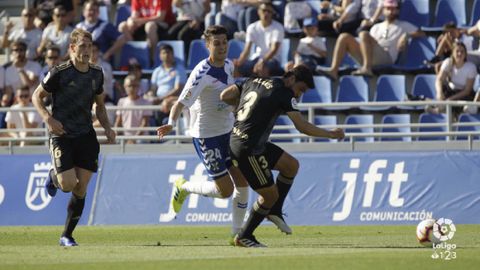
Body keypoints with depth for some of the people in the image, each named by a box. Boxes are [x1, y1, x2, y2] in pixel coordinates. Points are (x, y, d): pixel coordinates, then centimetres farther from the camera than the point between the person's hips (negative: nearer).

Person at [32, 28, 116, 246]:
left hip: (86, 137, 4)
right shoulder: (59, 73, -10)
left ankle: (67, 236, 12)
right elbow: (37, 96, -1)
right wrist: (48, 118, -18)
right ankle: (53, 176, 22)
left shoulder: (97, 74, 6)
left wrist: (107, 128, 4)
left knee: (81, 190, -1)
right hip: (61, 136, -4)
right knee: (68, 185, -15)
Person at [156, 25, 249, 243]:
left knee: (242, 182, 1)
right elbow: (181, 102, -30)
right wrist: (171, 123, -46)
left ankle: (237, 233, 13)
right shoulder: (202, 73, -23)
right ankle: (184, 187, 22)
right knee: (225, 190, -4)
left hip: (228, 131, 7)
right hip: (206, 136, -7)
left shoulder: (228, 65, 1)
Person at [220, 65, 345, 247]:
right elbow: (302, 126, -16)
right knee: (270, 194, 2)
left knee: (291, 165, 15)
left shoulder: (254, 81, 11)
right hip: (248, 150, -9)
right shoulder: (284, 93, -11)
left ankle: (275, 211, 20)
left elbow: (225, 96, 11)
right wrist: (331, 134, -6)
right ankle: (244, 237, 14)